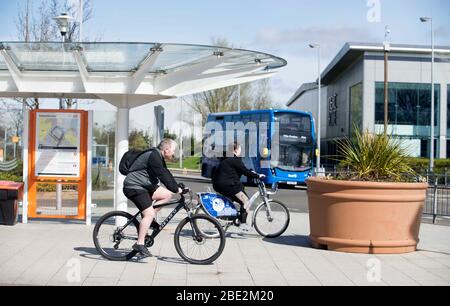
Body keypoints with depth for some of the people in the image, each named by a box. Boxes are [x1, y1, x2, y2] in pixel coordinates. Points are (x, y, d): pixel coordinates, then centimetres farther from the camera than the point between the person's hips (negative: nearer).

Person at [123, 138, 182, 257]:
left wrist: (177, 188, 7)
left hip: (144, 185, 10)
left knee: (167, 195, 1)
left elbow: (167, 175, 16)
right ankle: (140, 244, -14)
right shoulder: (153, 156, -18)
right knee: (149, 213, -18)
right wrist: (176, 189, -19)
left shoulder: (159, 158, 14)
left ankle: (149, 219, 6)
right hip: (134, 187, -10)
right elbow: (163, 176, -23)